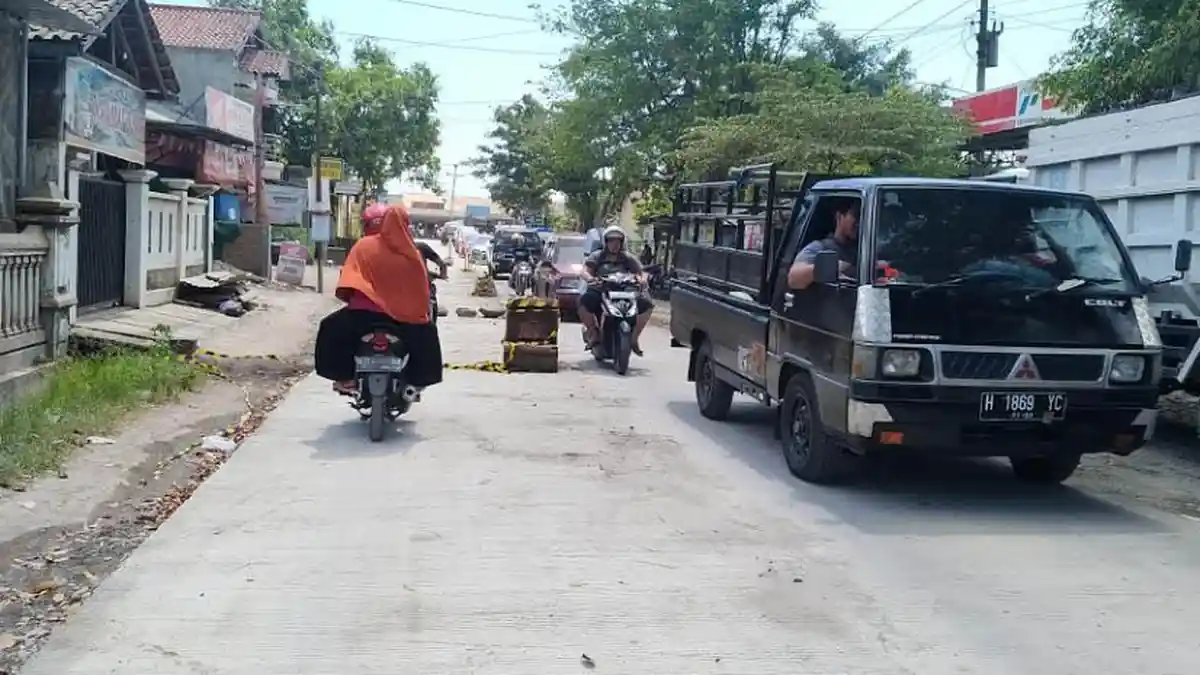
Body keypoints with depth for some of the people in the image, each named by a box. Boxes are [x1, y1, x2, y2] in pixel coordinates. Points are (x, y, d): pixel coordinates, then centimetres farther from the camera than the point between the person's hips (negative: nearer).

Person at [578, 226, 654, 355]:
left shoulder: (628, 258, 16)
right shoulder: (597, 257, 11)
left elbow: (640, 272, 8)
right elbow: (585, 271, -2)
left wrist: (642, 280, -17)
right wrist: (589, 278, -27)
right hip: (600, 291, -2)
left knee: (647, 304, -17)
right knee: (584, 301, -33)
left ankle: (634, 336, -1)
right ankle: (594, 332, -8)